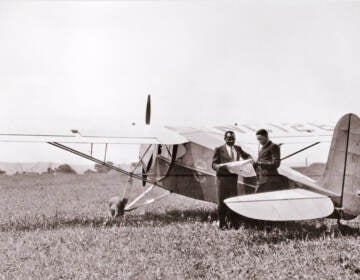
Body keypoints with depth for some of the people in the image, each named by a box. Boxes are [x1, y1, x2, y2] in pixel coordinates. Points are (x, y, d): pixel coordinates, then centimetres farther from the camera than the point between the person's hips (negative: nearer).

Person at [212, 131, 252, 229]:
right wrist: (219, 167, -26)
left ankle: (233, 223, 13)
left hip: (233, 178, 4)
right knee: (222, 201, -1)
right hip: (222, 178, -4)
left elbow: (246, 156, 28)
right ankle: (222, 223, 5)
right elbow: (214, 164, -3)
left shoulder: (238, 148, 14)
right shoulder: (219, 150, 1)